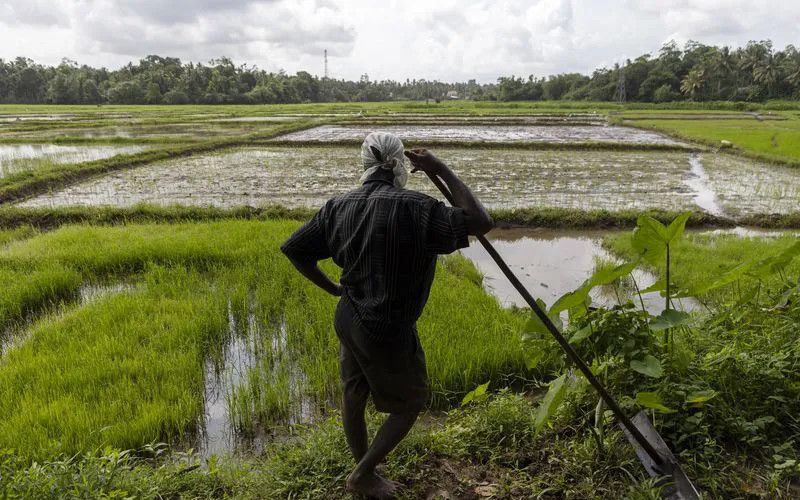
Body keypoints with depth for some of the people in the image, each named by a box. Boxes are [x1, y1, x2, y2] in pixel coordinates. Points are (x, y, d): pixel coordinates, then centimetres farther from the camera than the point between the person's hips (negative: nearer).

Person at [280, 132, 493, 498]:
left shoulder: (339, 206, -3)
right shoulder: (412, 208, -23)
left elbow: (293, 248, 4)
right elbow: (481, 222, -25)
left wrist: (331, 287, 13)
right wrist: (442, 170, -17)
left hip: (348, 319, 7)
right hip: (387, 331, -6)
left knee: (353, 396, 21)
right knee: (410, 403, 17)